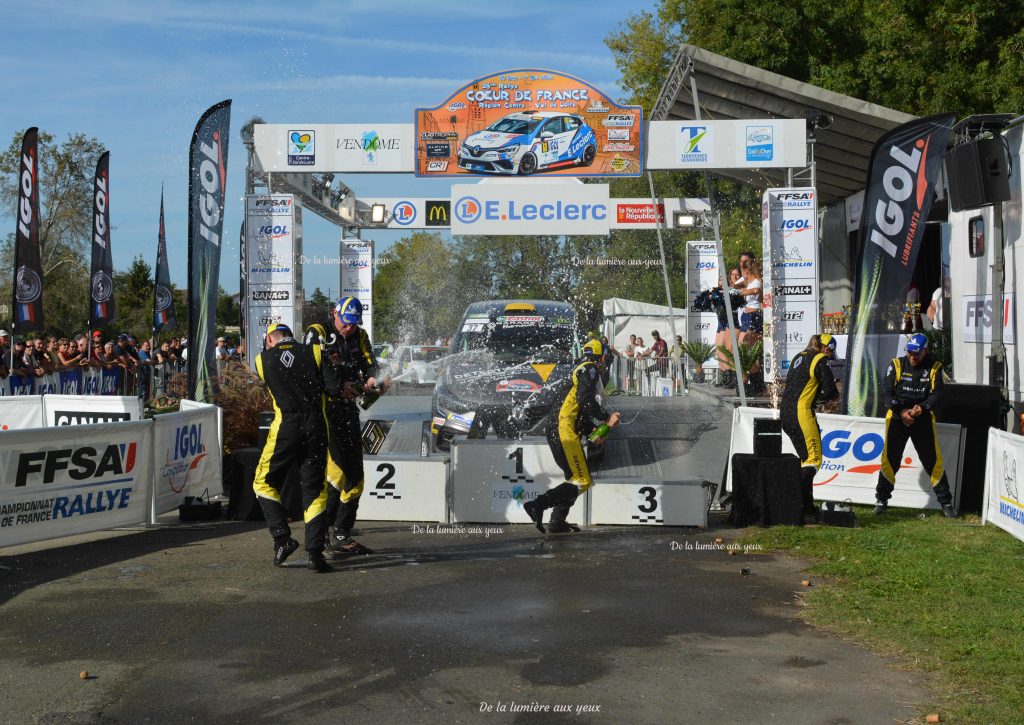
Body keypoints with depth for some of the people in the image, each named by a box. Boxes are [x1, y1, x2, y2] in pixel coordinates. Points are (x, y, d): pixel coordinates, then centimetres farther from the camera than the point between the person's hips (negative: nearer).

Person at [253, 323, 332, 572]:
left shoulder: (263, 359, 6)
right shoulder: (312, 353, 5)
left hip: (286, 427, -2)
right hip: (317, 427, 2)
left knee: (264, 483, 15)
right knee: (315, 490, 8)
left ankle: (282, 537, 2)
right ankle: (315, 552, 2)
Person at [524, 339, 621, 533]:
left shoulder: (580, 369, 28)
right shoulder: (590, 369, -2)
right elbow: (585, 399, -19)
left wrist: (593, 431, 25)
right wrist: (606, 419, -14)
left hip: (555, 429, 11)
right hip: (564, 429, -10)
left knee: (575, 477, 19)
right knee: (582, 481, -12)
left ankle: (557, 522, 16)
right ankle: (538, 505, -21)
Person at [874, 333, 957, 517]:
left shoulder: (934, 367, 1)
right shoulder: (897, 364, 0)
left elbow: (937, 393, -7)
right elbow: (888, 392, -6)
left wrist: (922, 407, -24)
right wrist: (901, 411, -19)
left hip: (923, 418, 0)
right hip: (897, 417, 0)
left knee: (933, 460, 0)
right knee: (890, 458, -3)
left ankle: (946, 502, 10)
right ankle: (881, 500, 9)